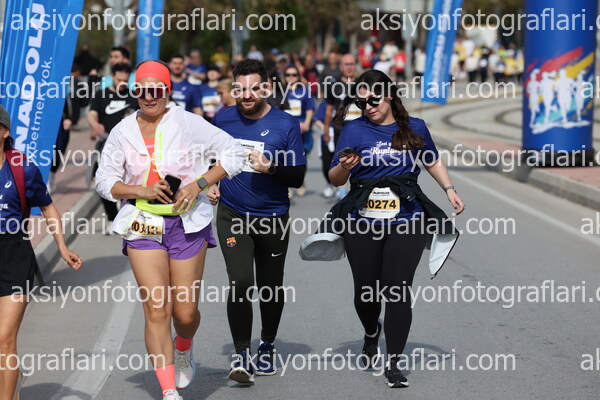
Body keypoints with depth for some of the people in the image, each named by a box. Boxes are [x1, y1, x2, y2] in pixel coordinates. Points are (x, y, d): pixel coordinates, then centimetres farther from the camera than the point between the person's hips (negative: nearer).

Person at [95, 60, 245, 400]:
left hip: (187, 222, -1)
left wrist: (199, 184, -12)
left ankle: (184, 349, 38)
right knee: (156, 309, -8)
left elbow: (233, 153, -1)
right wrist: (142, 191, -11)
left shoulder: (188, 123, -5)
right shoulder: (123, 132, 3)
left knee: (185, 311, 1)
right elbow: (105, 181, 7)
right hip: (143, 225, 1)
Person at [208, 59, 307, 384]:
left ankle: (268, 345, 35)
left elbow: (298, 177, -7)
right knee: (240, 283, -14)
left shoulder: (286, 124, -7)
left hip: (273, 219, 0)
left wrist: (271, 168, -24)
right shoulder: (223, 118, 0)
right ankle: (241, 354, -6)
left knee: (271, 286, 12)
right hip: (232, 215, 0)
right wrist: (209, 183, 5)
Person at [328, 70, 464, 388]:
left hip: (405, 221, 0)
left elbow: (433, 162, 25)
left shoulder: (415, 128, 8)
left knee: (397, 290, -8)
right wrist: (344, 167, -20)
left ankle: (393, 363, -1)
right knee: (365, 289, 7)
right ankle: (371, 333, 41)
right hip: (362, 222, 0)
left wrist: (449, 190, 13)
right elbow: (335, 179, 1)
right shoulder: (354, 130, 2)